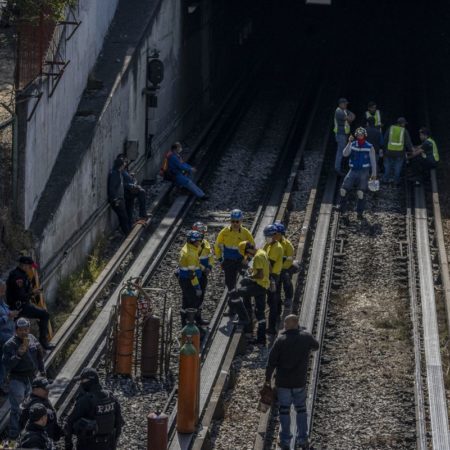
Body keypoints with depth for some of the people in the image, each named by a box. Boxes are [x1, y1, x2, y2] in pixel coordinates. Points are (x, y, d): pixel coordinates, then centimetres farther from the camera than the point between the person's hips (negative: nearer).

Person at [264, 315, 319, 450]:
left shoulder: (281, 340, -15)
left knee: (284, 411, 9)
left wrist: (268, 378, 0)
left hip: (283, 383, -2)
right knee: (301, 410, 16)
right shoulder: (306, 337, -8)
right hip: (300, 382, 2)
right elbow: (316, 346, 15)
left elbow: (271, 362, -12)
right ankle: (302, 439, 17)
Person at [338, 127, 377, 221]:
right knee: (343, 190, -6)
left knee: (360, 192, -10)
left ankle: (360, 212, 5)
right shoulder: (352, 145, 1)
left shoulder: (369, 147, -4)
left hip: (364, 172, -2)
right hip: (353, 171, 2)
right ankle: (342, 209, 12)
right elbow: (345, 154, -14)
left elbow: (373, 161, 1)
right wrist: (349, 142, -24)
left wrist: (374, 173, -2)